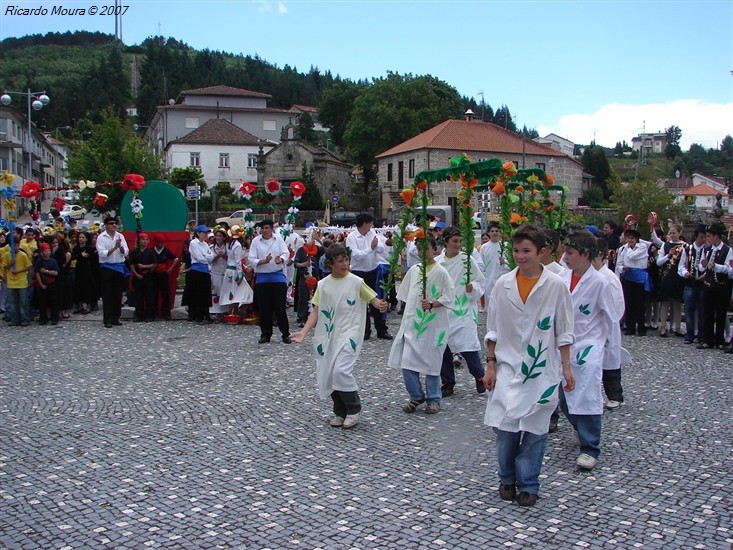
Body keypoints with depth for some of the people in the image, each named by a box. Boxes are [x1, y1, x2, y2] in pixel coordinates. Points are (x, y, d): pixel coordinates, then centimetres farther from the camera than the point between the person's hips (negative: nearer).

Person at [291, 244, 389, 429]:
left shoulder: (356, 282, -2)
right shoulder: (323, 284, 7)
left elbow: (373, 298, -2)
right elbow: (316, 311, 7)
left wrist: (381, 305, -27)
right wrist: (304, 332, -4)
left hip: (349, 333, -4)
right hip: (328, 335, 5)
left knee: (341, 370, -20)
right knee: (327, 374, 5)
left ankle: (353, 410, 0)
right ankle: (340, 412, 24)